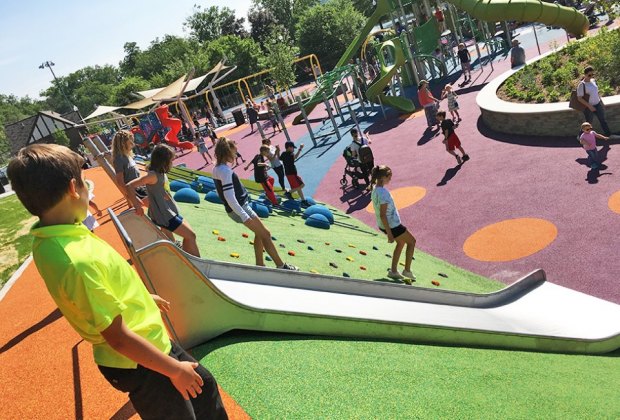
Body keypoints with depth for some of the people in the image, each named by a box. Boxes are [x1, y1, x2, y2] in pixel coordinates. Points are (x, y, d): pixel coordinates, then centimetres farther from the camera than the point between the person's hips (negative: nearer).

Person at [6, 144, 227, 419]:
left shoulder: (46, 241, -5)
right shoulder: (77, 261, -34)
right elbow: (118, 338, -27)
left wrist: (143, 298, 23)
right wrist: (174, 369, -15)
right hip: (137, 364, -8)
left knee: (204, 387, 24)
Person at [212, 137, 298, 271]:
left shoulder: (217, 168, 8)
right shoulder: (225, 171, -22)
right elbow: (230, 198, -27)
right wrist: (244, 217, -26)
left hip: (239, 208, 10)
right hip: (240, 209, -10)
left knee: (260, 233, 17)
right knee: (266, 234, 0)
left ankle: (260, 265, 20)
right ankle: (281, 266, 8)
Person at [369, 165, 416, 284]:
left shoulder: (375, 189, 2)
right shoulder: (383, 193, -27)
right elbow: (382, 215, -27)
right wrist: (389, 234, -22)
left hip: (382, 225, 9)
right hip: (392, 225, -9)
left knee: (401, 242, 27)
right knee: (411, 241, 12)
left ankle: (393, 271, 30)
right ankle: (407, 271, 19)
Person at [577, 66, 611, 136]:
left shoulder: (593, 81, 3)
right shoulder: (581, 85, -18)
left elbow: (597, 92, 15)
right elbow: (580, 98, -20)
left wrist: (602, 102, 13)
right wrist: (589, 106, -22)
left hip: (598, 104, 7)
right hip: (588, 107, -7)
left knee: (603, 120, 14)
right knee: (589, 123, 5)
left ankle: (609, 135, 26)